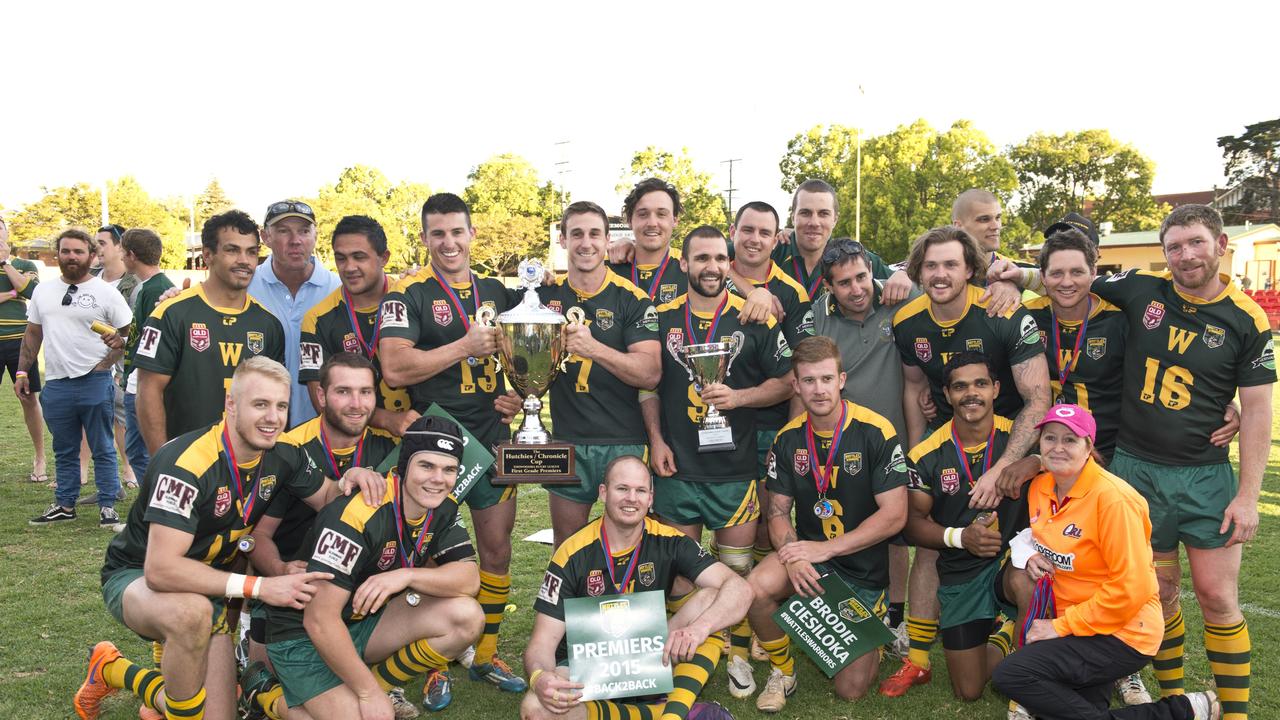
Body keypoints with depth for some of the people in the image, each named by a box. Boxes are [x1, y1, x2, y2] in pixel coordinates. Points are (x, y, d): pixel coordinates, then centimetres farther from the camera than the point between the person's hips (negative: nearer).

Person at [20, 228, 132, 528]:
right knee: (64, 451, 15)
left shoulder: (106, 292, -3)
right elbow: (32, 335, 16)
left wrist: (119, 342, -21)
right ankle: (65, 505, 25)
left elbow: (130, 332, -1)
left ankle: (108, 507, 11)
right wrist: (22, 371, 11)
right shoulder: (43, 291, 10)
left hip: (95, 383, -4)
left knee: (103, 450, 4)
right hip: (56, 384, 4)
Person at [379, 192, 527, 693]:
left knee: (498, 548, 9)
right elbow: (395, 368, -21)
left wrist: (518, 393, 4)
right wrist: (466, 346, -20)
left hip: (492, 440, 5)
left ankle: (486, 654, 25)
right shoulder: (409, 294, -8)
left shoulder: (496, 292, 10)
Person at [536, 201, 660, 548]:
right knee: (565, 547, 12)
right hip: (567, 440, 3)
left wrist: (595, 348, -26)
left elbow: (650, 374, -15)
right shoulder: (546, 294, 6)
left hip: (624, 442, -3)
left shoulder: (632, 299, -5)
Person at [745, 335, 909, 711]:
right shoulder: (788, 439, -2)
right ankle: (782, 672, -1)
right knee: (756, 588, -31)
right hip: (809, 555, 3)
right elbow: (778, 511, 2)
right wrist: (792, 556, -20)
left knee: (851, 689, -3)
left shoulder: (876, 433, -16)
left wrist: (826, 549, -20)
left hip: (864, 568, -2)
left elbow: (894, 515, -17)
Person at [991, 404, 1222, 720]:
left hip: (1121, 632, -7)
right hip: (1074, 625, 7)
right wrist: (1033, 557, -2)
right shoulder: (1040, 486, 2)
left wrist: (1060, 626, -16)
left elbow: (1130, 589, -21)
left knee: (1010, 675, -20)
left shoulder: (1112, 497, -19)